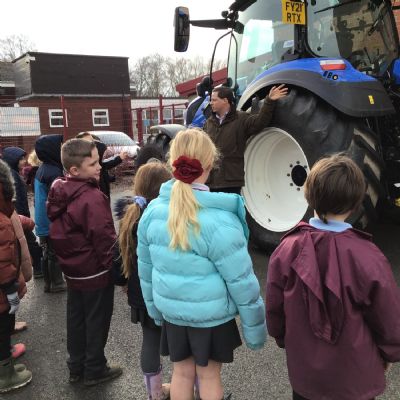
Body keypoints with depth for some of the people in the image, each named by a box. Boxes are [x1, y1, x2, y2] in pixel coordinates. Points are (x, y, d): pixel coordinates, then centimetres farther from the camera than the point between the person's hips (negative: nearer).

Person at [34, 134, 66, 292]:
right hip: (52, 222, -9)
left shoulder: (43, 169, 9)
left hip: (43, 222, 9)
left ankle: (49, 282, 27)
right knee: (55, 253, 4)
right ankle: (56, 283, 16)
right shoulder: (53, 172, -22)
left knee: (47, 253, 17)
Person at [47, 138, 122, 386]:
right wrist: (112, 264, -10)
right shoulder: (92, 198, -26)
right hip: (96, 273, -8)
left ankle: (76, 366, 34)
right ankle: (94, 370, 24)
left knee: (76, 319, 19)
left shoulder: (59, 192, 2)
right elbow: (104, 237, -24)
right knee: (96, 322, 9)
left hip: (73, 271, 8)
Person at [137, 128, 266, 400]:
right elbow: (241, 281, -18)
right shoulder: (219, 220, -24)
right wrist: (255, 328, -5)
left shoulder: (153, 210, -9)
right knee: (209, 374, 18)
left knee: (182, 371, 22)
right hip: (212, 314, -4)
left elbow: (146, 268, 3)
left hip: (171, 311, 4)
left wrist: (154, 307, 18)